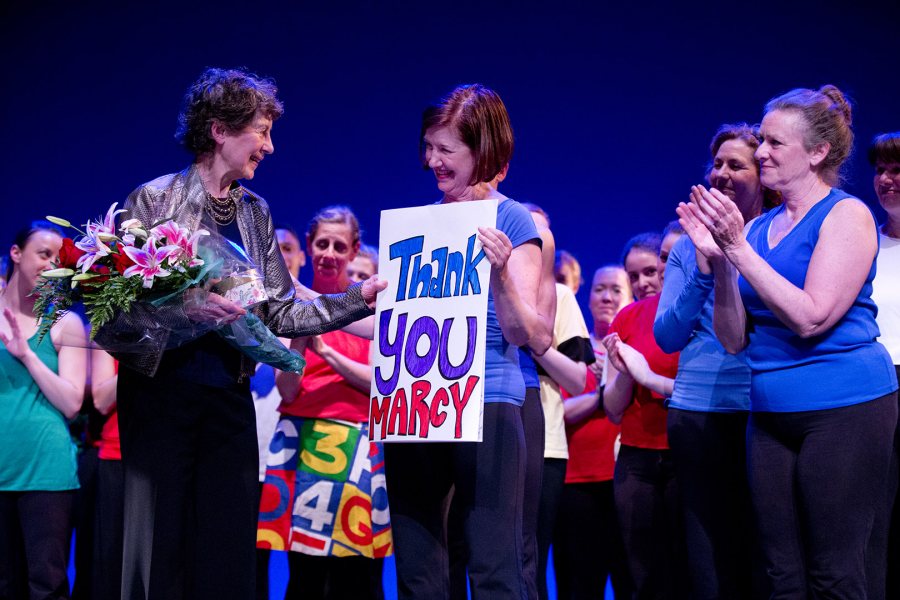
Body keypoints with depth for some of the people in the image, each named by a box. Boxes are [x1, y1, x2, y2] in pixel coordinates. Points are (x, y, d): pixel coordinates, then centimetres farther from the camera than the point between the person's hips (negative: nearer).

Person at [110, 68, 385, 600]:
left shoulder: (255, 213, 13)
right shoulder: (154, 199, -3)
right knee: (157, 552, -4)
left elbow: (280, 313, 11)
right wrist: (185, 307, -25)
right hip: (160, 392, -5)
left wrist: (358, 300, 4)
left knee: (228, 556, 3)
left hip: (230, 399, 5)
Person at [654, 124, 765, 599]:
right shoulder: (690, 246, 10)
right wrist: (703, 270, -9)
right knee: (709, 552, 5)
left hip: (761, 410, -2)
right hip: (697, 411, 2)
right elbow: (666, 336, 4)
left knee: (759, 543, 2)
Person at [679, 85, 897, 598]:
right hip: (772, 415, 7)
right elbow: (734, 338, 7)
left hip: (843, 406, -7)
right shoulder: (757, 228, 11)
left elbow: (811, 317, -17)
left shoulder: (847, 215, -6)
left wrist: (739, 250, -17)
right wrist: (720, 260, -6)